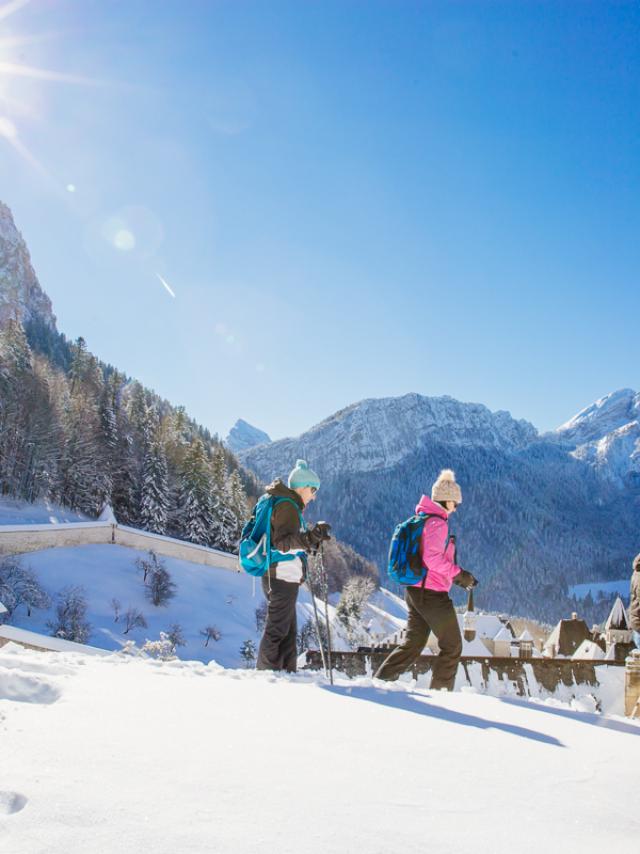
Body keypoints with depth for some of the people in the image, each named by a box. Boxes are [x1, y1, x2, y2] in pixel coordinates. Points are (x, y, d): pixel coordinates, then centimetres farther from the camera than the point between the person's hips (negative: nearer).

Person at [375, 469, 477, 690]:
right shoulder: (437, 522, -14)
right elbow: (432, 557, -24)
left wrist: (454, 575, 21)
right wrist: (458, 574, -17)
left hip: (415, 590, 9)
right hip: (432, 592, -9)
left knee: (413, 644, 16)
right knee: (452, 646, 4)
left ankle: (381, 680, 11)